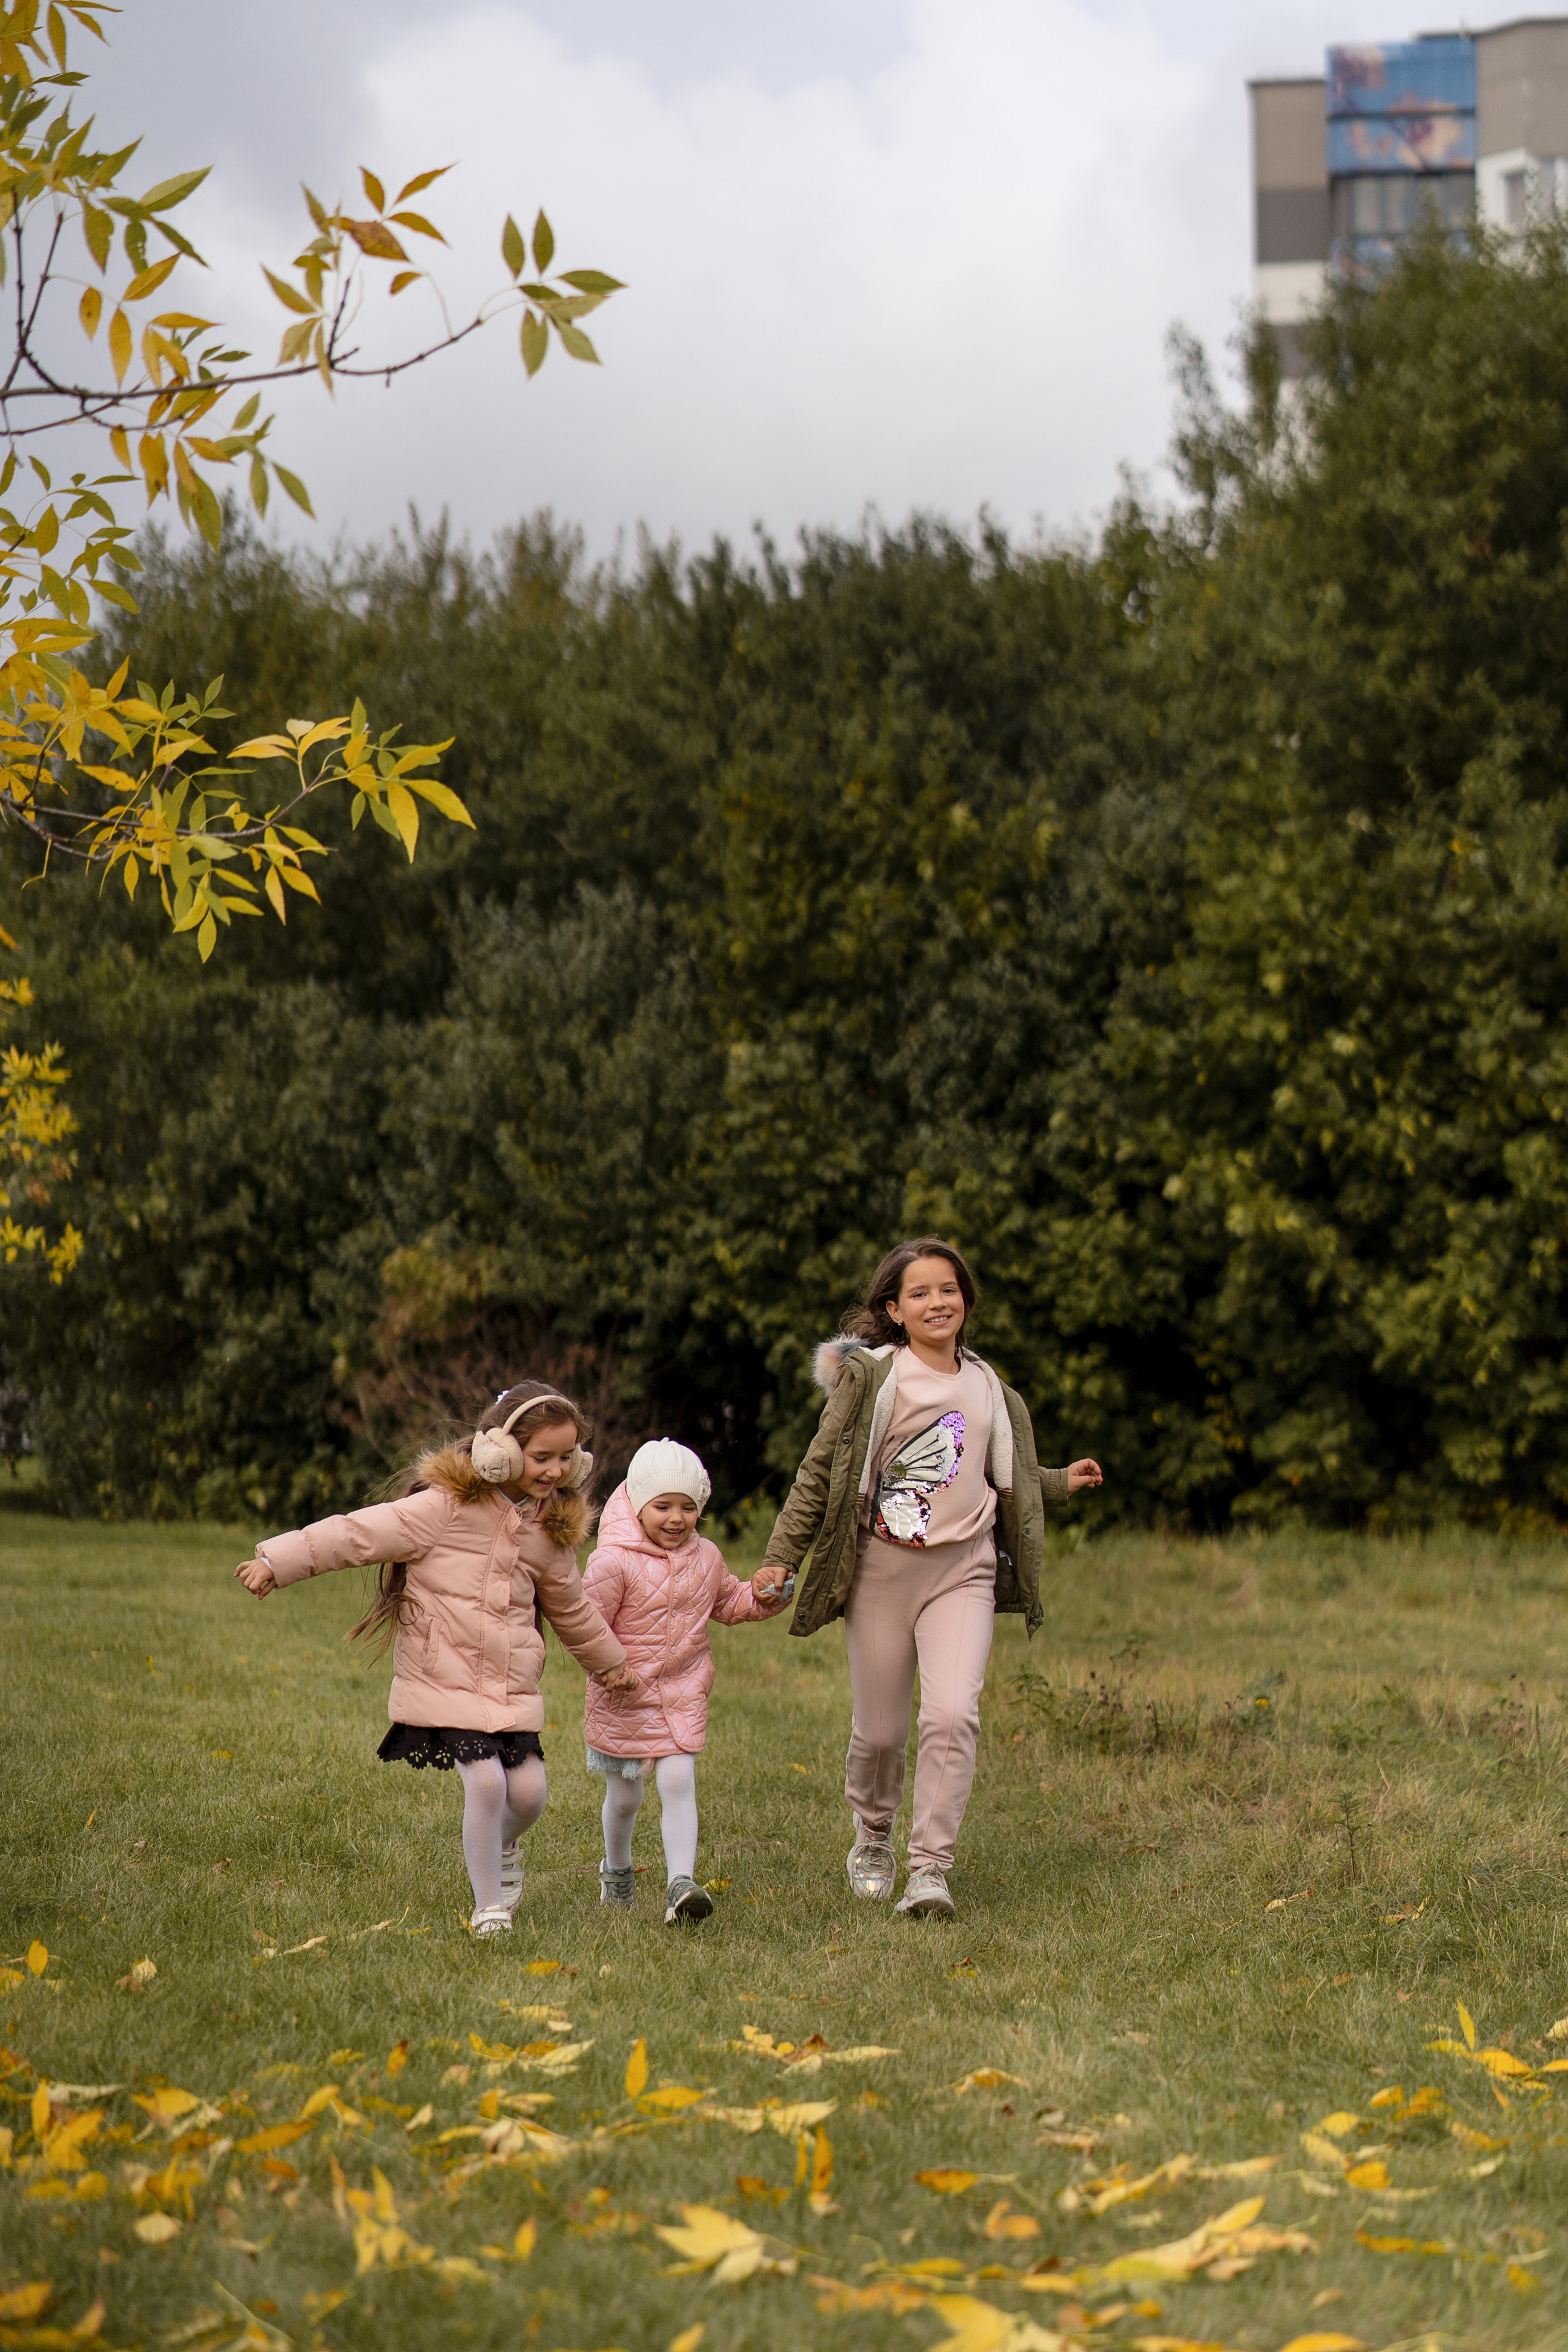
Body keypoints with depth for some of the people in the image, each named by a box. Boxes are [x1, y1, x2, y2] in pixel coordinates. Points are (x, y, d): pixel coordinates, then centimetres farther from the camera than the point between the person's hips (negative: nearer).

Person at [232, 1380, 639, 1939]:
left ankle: (502, 1845, 35)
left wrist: (609, 1661, 36)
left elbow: (570, 1604, 24)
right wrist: (279, 1561, -18)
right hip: (444, 1679, -5)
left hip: (512, 1686, 5)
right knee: (486, 1782, -16)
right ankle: (488, 1908, 2)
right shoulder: (448, 1506, -12)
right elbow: (363, 1534, -13)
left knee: (528, 1792, -2)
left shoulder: (551, 1527, 7)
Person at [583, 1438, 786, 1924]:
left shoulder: (706, 1558, 5)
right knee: (624, 1796, 12)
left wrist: (763, 1596, 3)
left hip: (683, 1697, 3)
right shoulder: (614, 1563, -15)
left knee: (678, 1784, -13)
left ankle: (681, 1884, -19)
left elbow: (728, 1604, 21)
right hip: (623, 1701, -3)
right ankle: (617, 1870, 38)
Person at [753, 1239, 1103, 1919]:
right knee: (881, 1728, 5)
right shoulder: (871, 1376, -4)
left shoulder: (987, 1388, 11)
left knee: (952, 1714, -17)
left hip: (962, 1571, 2)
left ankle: (931, 1868, -12)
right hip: (881, 1569, -2)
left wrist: (1060, 1482, 25)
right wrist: (779, 1557, -4)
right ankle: (873, 1838, 35)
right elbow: (821, 1471, -2)